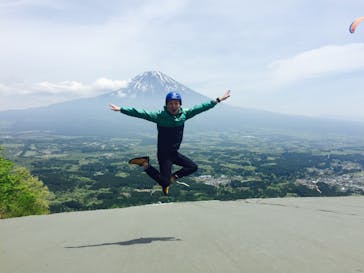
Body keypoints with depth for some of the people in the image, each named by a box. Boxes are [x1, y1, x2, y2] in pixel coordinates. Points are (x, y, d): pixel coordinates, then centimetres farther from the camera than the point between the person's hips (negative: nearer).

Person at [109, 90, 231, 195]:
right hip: (164, 154, -6)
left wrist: (218, 100, 6)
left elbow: (201, 107, 1)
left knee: (193, 167, 9)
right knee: (165, 183, -5)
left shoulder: (184, 114, -5)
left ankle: (173, 177, 24)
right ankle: (145, 164, 10)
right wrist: (121, 109, -28)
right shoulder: (160, 116, -18)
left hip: (175, 153, 6)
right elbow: (140, 113, -22)